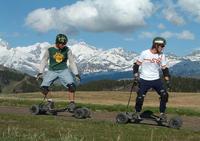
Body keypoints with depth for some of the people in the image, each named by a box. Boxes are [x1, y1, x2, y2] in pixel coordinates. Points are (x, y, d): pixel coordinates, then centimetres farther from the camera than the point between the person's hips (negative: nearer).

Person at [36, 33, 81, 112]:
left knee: (71, 85, -24)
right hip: (52, 71, 1)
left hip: (64, 70, -1)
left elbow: (72, 62, 4)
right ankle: (48, 102, 11)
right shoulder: (50, 50, -5)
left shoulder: (67, 50, -4)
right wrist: (40, 72, 1)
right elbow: (44, 61, 6)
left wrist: (76, 74, 2)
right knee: (43, 87, -13)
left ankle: (71, 104, -12)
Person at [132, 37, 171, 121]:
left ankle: (162, 114, 1)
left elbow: (164, 69, 8)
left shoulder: (162, 55, 2)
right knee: (140, 97, -5)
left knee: (164, 95, -13)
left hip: (156, 80, 3)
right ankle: (137, 113, 22)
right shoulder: (145, 53, -8)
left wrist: (167, 80, 2)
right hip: (144, 80, -3)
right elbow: (137, 65, -2)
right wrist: (136, 75, -11)